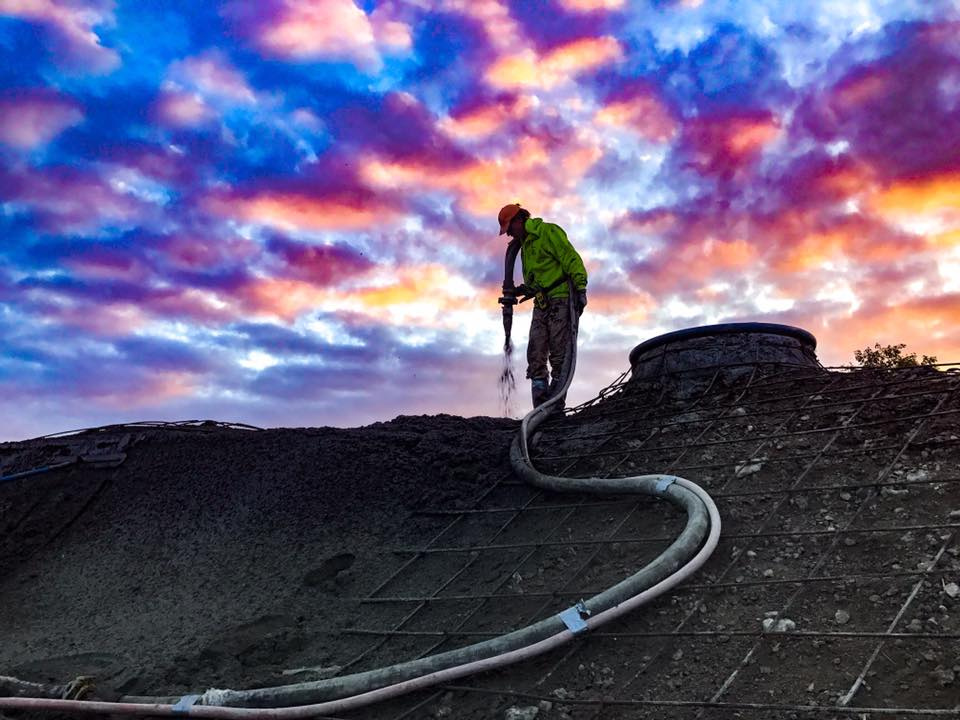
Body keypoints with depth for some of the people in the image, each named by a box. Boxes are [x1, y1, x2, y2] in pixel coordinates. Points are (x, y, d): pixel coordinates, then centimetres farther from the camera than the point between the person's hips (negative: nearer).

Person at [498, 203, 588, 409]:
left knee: (559, 357, -9)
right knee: (535, 358, 1)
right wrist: (521, 290, 7)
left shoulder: (548, 232, -3)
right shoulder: (524, 246, 24)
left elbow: (571, 259, -12)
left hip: (561, 300, -9)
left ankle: (556, 408, -8)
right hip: (541, 305, 9)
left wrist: (580, 289, -19)